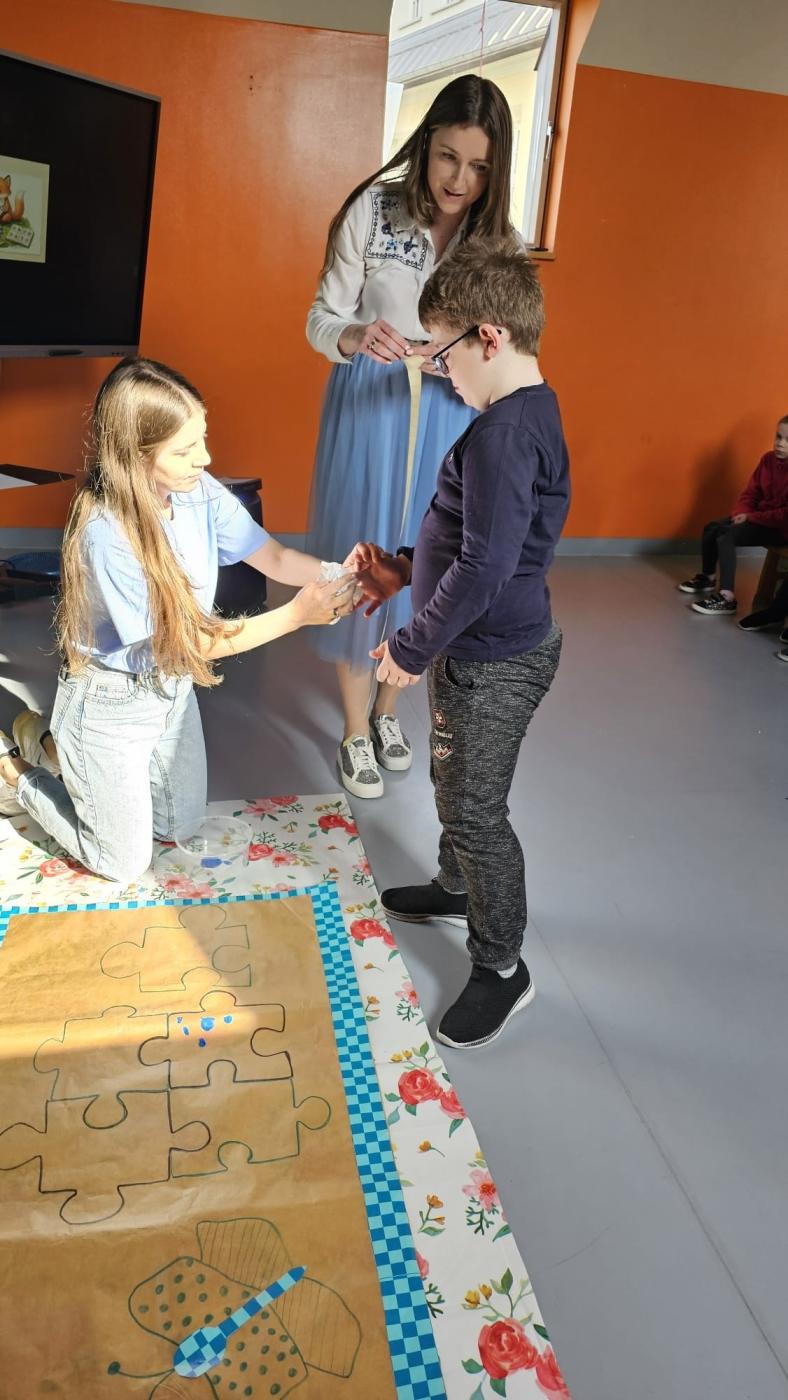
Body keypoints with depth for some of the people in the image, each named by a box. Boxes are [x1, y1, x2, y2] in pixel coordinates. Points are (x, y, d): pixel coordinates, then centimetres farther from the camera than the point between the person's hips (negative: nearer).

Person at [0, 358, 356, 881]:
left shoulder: (199, 490, -17)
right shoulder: (107, 534, -34)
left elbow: (274, 558, -9)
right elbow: (192, 641, -28)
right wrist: (296, 614, -31)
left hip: (173, 689, 6)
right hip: (112, 704, -6)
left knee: (183, 825, 25)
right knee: (125, 864, 12)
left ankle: (53, 746, 37)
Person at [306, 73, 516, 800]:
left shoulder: (498, 237, -4)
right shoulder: (372, 209, -10)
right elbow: (322, 319, -7)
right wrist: (357, 338, -29)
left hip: (444, 415, 2)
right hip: (366, 405, -2)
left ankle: (388, 707, 33)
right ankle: (355, 731, 19)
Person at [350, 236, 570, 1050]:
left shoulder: (501, 435, -26)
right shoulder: (532, 412, 7)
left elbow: (484, 568, -29)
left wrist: (411, 649, -18)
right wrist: (406, 570, 10)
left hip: (493, 662, -10)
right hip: (479, 650, 10)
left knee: (474, 812, 4)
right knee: (453, 785, 26)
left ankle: (501, 967, 22)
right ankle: (456, 889, 50)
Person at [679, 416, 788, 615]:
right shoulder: (768, 459, 0)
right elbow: (751, 492, 8)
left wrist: (750, 517, -22)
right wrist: (741, 512, -11)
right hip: (759, 515, 9)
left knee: (726, 537, -24)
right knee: (712, 528, 7)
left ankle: (727, 598, -24)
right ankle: (708, 577, 28)